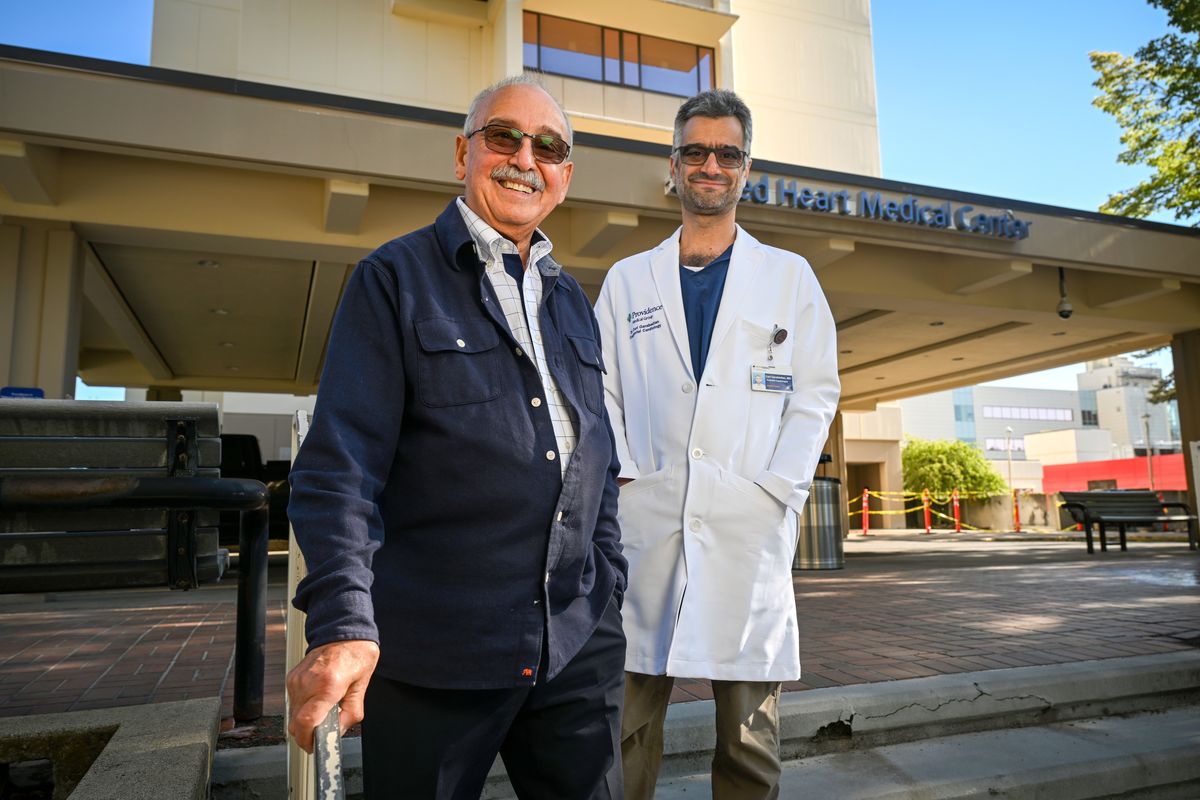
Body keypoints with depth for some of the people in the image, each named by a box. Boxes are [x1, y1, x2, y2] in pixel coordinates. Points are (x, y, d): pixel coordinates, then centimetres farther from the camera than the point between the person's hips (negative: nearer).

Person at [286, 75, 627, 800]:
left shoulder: (573, 301, 14)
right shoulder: (393, 279, -2)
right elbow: (339, 463, -11)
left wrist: (610, 593, 12)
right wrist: (343, 625, -20)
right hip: (435, 653, -5)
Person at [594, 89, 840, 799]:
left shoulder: (790, 277, 12)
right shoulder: (627, 280, 15)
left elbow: (815, 394, 7)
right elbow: (601, 391, 11)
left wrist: (775, 491, -4)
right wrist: (623, 476, -3)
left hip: (750, 526, 0)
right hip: (646, 521, 1)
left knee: (751, 736, 6)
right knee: (626, 725, 5)